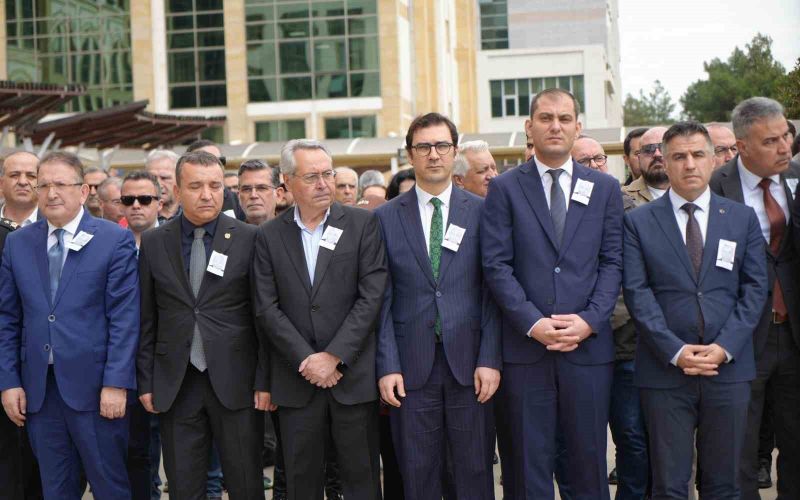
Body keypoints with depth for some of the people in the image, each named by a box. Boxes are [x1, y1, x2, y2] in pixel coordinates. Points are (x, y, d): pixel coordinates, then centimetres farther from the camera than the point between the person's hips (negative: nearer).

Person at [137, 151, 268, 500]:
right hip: (175, 386, 2)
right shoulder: (153, 242, 5)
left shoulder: (249, 239, -2)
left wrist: (264, 380, -4)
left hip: (235, 381, -2)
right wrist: (145, 381, 5)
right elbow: (146, 320, 8)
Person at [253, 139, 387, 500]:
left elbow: (371, 297, -5)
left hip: (353, 376, -1)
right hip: (297, 379, 2)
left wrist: (334, 356, -11)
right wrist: (307, 360, -9)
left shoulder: (363, 224, 1)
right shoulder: (269, 235, 6)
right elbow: (267, 308, 0)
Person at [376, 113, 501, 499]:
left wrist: (490, 359, -6)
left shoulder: (481, 212, 5)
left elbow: (493, 291, 2)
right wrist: (387, 366, -4)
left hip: (469, 363, 0)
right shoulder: (386, 217, 5)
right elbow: (382, 299, 3)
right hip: (411, 365, 0)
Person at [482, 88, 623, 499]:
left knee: (589, 460, 8)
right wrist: (533, 323, -13)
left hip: (588, 345, 2)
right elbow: (496, 265, -3)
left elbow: (612, 261, 5)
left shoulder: (604, 188, 10)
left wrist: (589, 320, -8)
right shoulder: (504, 188, 4)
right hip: (524, 346, -1)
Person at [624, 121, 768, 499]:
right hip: (665, 369, -2)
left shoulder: (743, 219, 9)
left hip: (729, 368, 2)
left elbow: (755, 287, 4)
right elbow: (637, 293, -3)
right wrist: (675, 351, -12)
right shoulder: (638, 222, 4)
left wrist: (725, 347, -9)